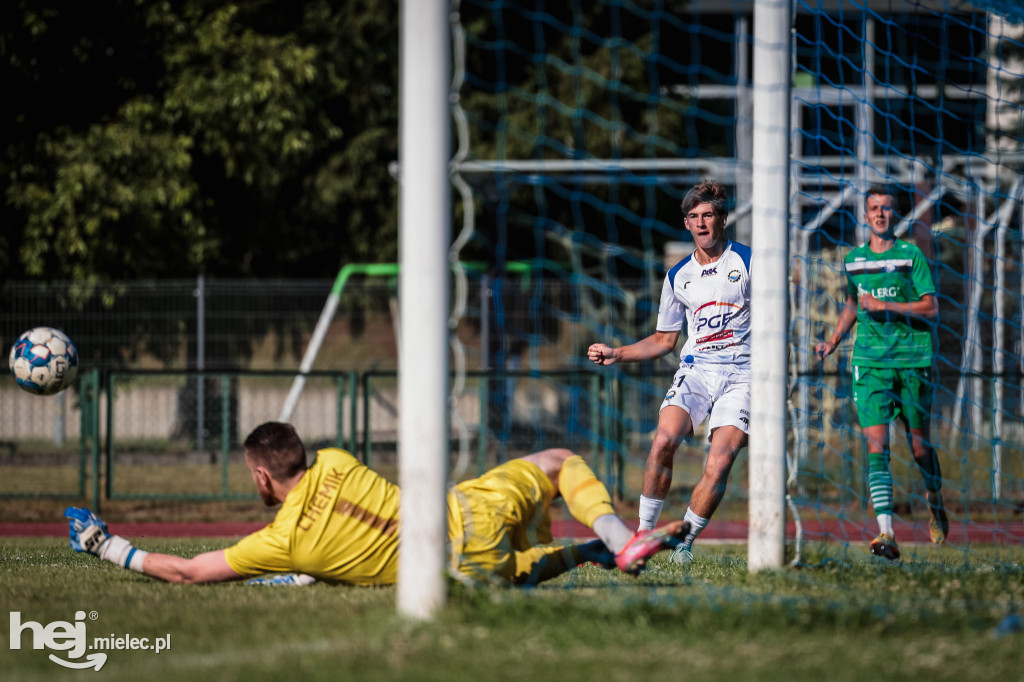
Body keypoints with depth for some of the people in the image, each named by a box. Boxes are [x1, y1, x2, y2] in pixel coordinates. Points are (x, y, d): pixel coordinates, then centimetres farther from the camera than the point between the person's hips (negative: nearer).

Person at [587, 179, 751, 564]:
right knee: (664, 441, -23)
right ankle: (644, 533, -13)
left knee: (719, 464, -18)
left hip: (740, 373, -3)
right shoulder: (678, 276, 14)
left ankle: (685, 540, -1)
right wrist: (616, 355, 12)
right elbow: (664, 340, 23)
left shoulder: (748, 261, 2)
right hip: (694, 370, 3)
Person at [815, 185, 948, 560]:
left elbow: (930, 307, -7)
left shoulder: (911, 255, -1)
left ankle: (936, 506, 39)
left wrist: (885, 306, -15)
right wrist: (833, 341, 15)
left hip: (913, 359, -2)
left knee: (920, 446, 8)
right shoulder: (853, 260, 11)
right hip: (870, 360, 2)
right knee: (876, 445, -13)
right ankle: (886, 534, -20)